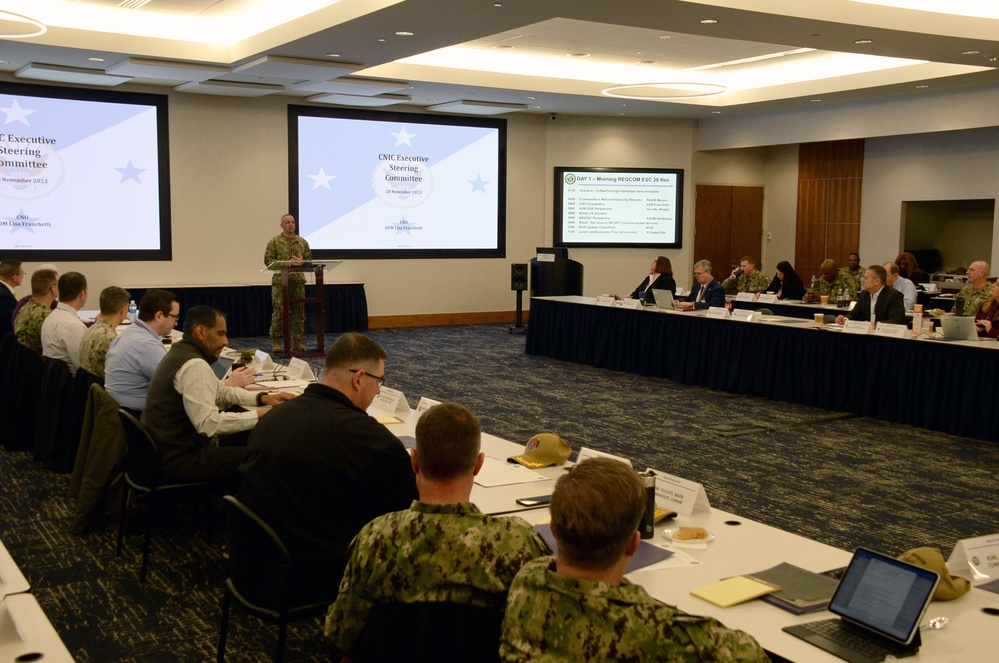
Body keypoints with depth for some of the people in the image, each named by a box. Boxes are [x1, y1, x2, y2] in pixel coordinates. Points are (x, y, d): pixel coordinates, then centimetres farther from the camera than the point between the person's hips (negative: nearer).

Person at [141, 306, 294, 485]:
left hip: (167, 450, 10)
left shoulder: (181, 353, 11)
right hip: (178, 461, -10)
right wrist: (258, 416, -20)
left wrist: (262, 398, 6)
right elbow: (208, 423, -28)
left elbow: (220, 393, 19)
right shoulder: (194, 365, -21)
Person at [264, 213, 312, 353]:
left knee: (298, 311, 5)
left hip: (298, 280, 4)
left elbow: (309, 259, 14)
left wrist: (302, 262, -9)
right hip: (280, 281, -4)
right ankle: (277, 342, 3)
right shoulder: (274, 241, 1)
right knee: (279, 311, -4)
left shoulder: (302, 242, 12)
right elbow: (268, 260, -4)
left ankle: (297, 341, 13)